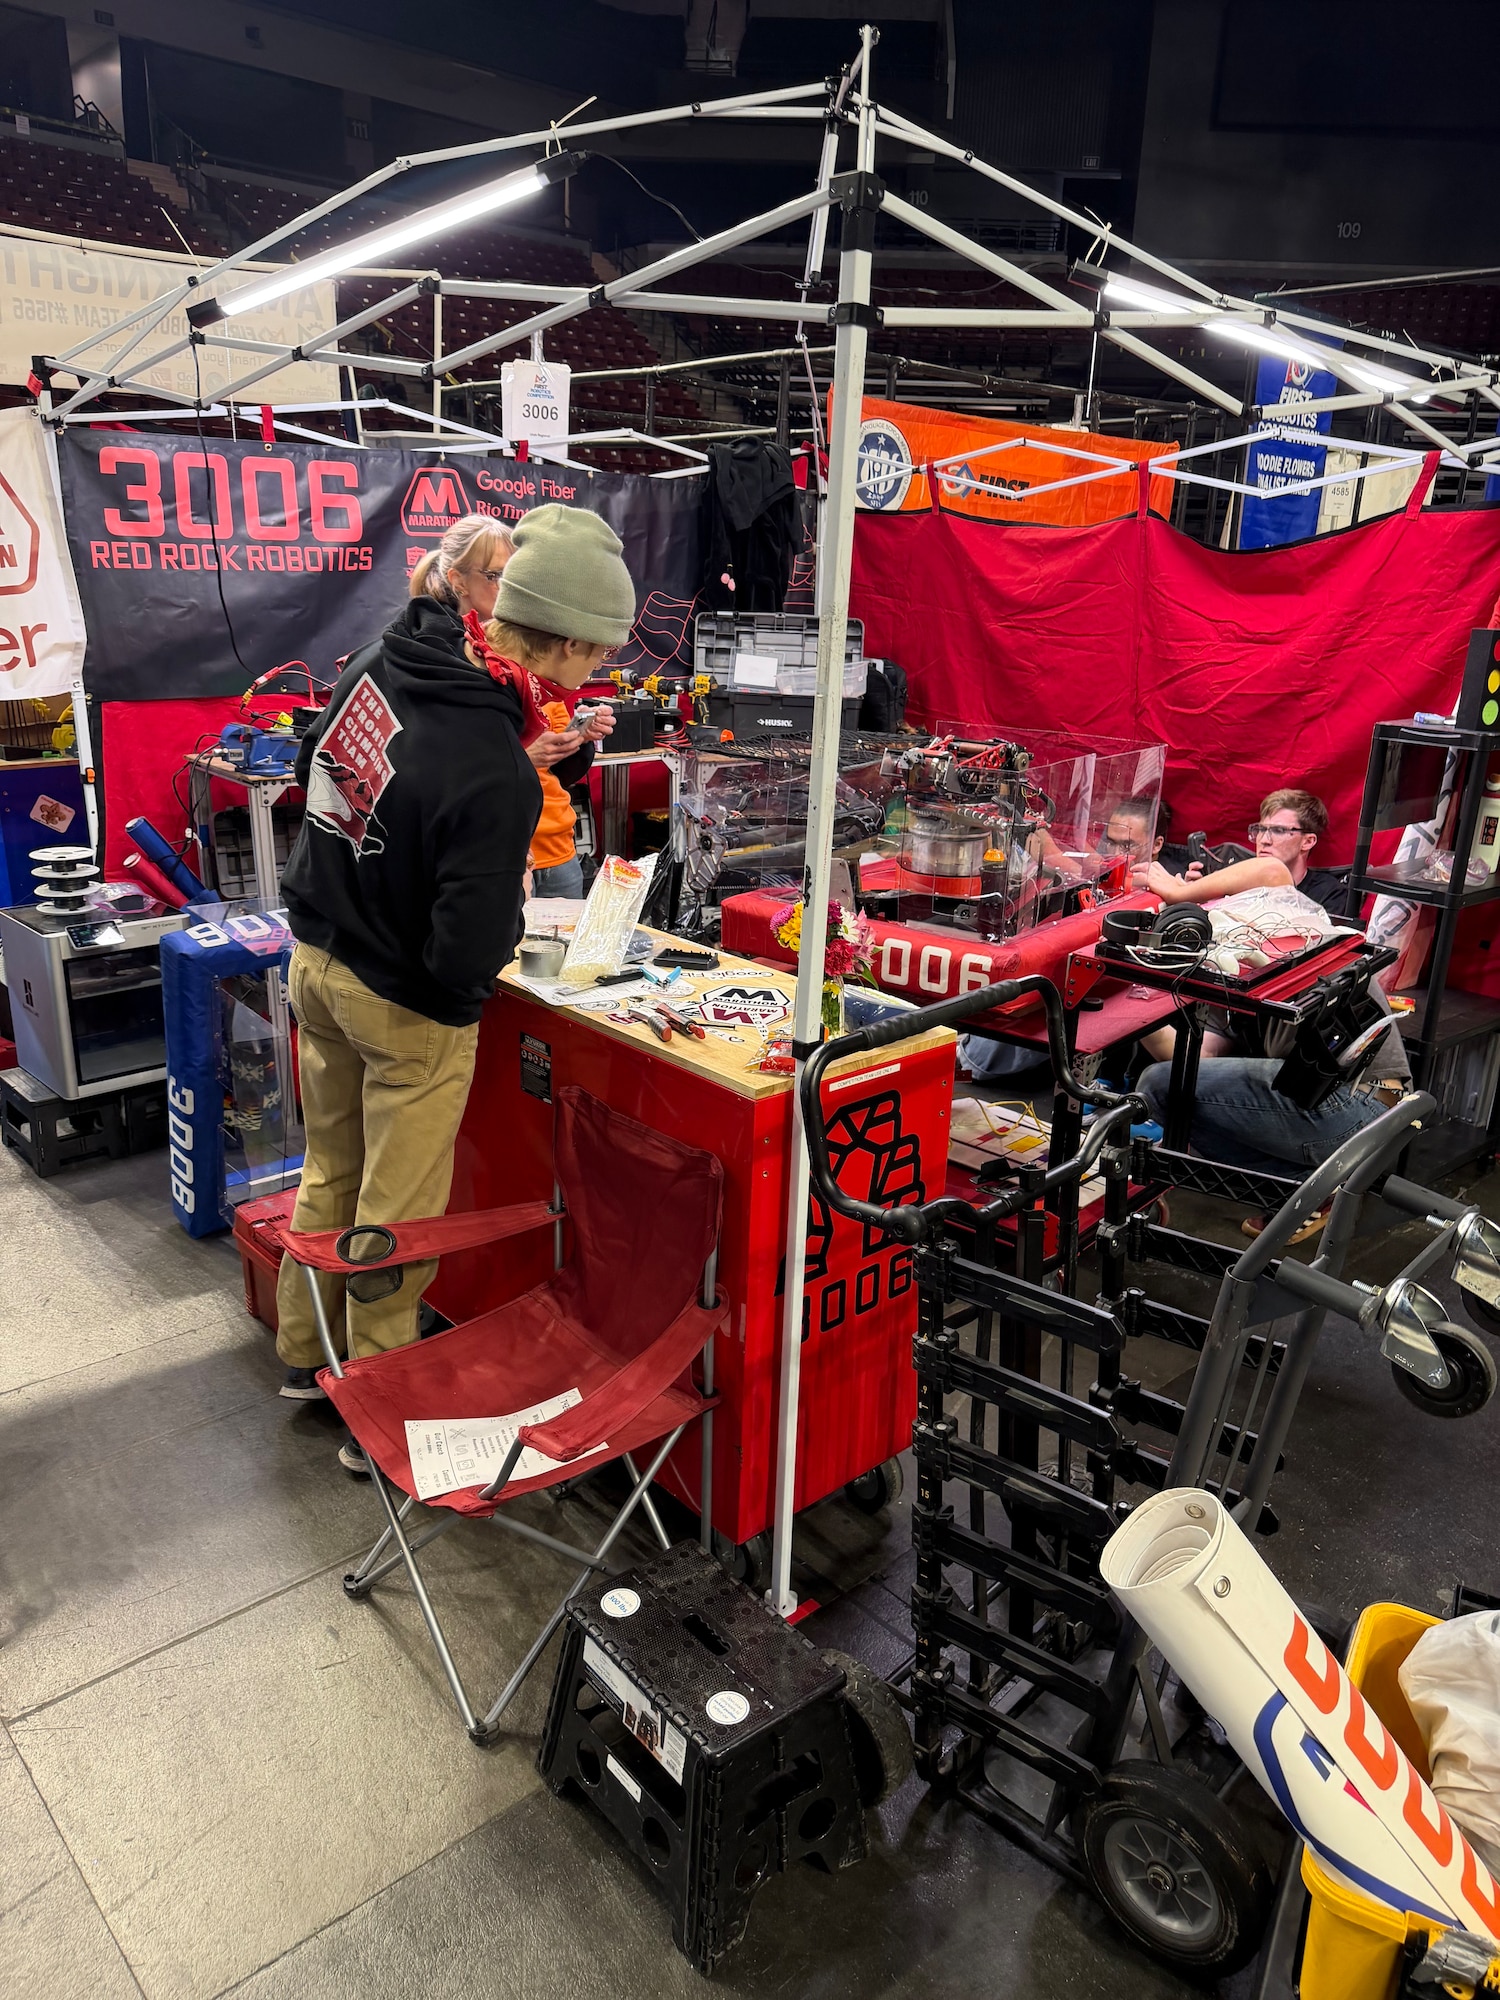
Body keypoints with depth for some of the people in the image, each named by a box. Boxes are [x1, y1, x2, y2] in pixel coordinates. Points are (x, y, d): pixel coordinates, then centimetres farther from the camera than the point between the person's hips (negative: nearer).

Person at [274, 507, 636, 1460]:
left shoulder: (383, 659, -8)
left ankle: (307, 1353, 45)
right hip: (405, 1009, -8)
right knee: (397, 1219, 11)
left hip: (317, 960, 8)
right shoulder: (495, 777, -32)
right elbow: (467, 962, -29)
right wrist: (514, 899, -9)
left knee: (332, 1172, 25)